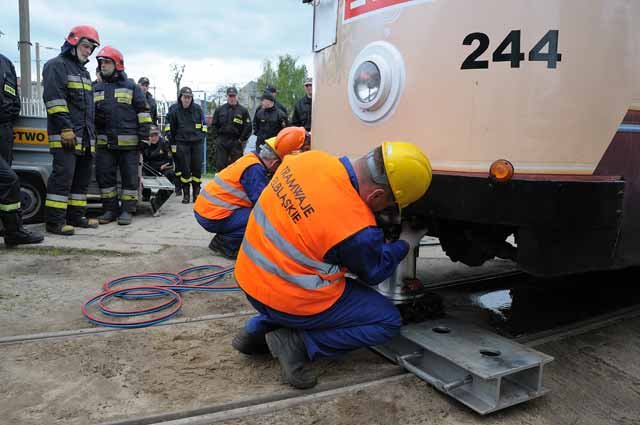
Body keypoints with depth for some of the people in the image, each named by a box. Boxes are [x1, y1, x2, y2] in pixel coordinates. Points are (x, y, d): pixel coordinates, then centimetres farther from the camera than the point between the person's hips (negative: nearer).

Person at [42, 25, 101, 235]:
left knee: (83, 177, 10)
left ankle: (76, 216, 18)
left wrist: (91, 133, 23)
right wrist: (65, 128, -21)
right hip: (66, 136, -9)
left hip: (85, 137, 9)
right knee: (63, 175, -13)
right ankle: (55, 221, -9)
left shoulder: (84, 71, 26)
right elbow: (54, 99, -14)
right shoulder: (56, 66, -3)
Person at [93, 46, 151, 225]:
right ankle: (110, 209, 15)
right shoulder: (97, 88, 18)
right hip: (104, 142, 5)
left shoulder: (131, 86, 5)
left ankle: (127, 210, 8)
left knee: (129, 177, 0)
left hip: (129, 142, -4)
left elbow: (143, 112, 1)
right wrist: (95, 117, 2)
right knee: (104, 176, 4)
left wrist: (144, 136, -7)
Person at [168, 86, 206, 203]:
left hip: (197, 142, 2)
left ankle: (196, 193, 13)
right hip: (182, 142, -2)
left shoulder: (197, 108, 5)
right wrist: (172, 142, 1)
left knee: (197, 168, 3)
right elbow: (170, 128, 3)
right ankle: (186, 195, 7)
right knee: (184, 169, -1)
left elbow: (203, 124, 15)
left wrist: (202, 136, 7)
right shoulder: (174, 109, 0)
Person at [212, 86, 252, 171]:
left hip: (236, 142, -2)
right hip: (221, 142, 2)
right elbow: (214, 125, 14)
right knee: (220, 166, 2)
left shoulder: (243, 110, 3)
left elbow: (248, 126, 0)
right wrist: (218, 136, 5)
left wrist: (242, 139, -4)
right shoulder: (219, 110, 10)